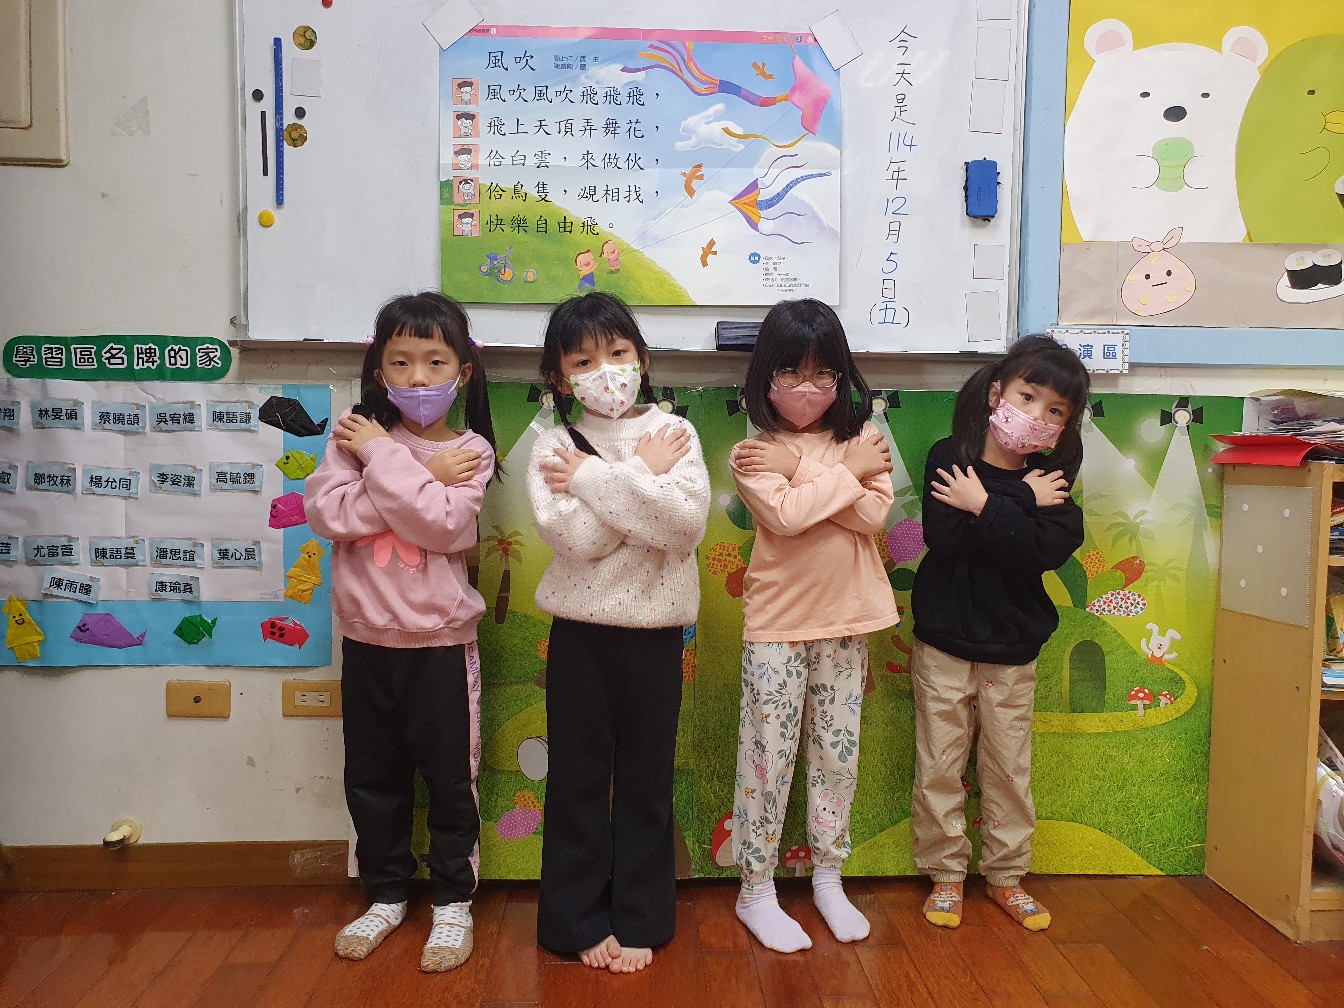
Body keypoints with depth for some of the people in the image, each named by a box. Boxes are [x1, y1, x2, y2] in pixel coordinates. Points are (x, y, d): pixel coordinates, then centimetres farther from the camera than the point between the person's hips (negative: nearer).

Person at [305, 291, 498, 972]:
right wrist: (421, 476, -17)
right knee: (372, 777, 16)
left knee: (449, 776, 9)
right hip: (366, 639, 3)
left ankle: (453, 901, 28)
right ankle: (387, 894, 36)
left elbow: (443, 525, -22)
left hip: (440, 641, -3)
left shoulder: (470, 450, -6)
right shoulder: (354, 438, 2)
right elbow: (326, 512, -15)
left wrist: (384, 458, -18)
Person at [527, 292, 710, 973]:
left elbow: (688, 525, -17)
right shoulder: (554, 446, -1)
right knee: (578, 779, 10)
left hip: (655, 632, 0)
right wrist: (641, 477, -15)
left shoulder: (673, 432, -2)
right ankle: (581, 922, 26)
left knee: (646, 781, 11)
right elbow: (571, 536, -17)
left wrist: (594, 478, -17)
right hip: (580, 631, 0)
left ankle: (639, 921, 27)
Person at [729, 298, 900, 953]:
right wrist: (846, 472, -14)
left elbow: (873, 514, -13)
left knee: (838, 754, 13)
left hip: (845, 620, 3)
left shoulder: (859, 439, 3)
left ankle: (828, 879, 31)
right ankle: (756, 890, 20)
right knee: (768, 756, 4)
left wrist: (800, 469, -16)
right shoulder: (754, 453, -4)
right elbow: (785, 515, -21)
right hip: (777, 624, -3)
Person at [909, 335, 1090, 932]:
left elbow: (1051, 550, -18)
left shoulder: (1050, 479, -1)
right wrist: (1021, 506, -20)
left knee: (1009, 768, 12)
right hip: (943, 642, -2)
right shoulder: (949, 458, -7)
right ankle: (945, 874, 24)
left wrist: (986, 507, -23)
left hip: (1012, 649, 2)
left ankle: (1006, 875, 30)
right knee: (939, 765, 7)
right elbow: (942, 537, -22)